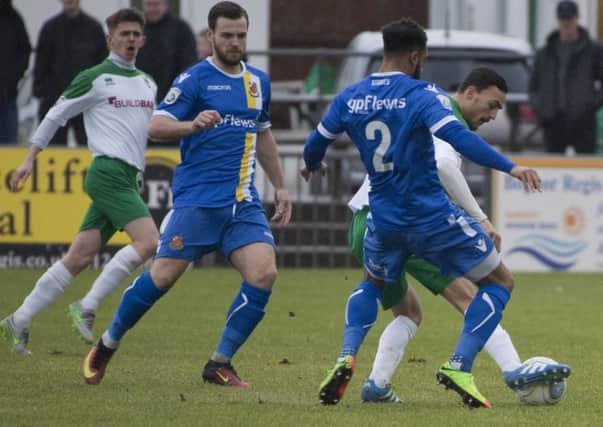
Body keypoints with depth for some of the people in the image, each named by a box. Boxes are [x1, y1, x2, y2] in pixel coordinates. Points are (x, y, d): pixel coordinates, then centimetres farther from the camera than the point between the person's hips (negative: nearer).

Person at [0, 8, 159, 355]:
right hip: (109, 171, -7)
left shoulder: (148, 83, 19)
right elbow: (55, 117, 4)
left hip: (129, 180, 7)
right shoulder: (94, 78, -1)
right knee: (149, 241, -22)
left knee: (79, 259, 3)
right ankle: (87, 307, -17)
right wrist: (30, 158, 2)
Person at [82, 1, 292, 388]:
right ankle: (106, 347, 14)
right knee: (163, 276, -8)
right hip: (197, 199, -5)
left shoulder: (259, 82, 15)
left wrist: (281, 187, 30)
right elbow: (156, 126, -13)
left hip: (244, 202, 5)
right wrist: (194, 125, -32)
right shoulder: (196, 79, -4)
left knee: (264, 273, -13)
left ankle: (220, 365, -3)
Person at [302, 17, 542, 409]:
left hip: (384, 221, 5)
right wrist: (510, 167, -34)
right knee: (500, 282, 11)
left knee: (373, 284, 34)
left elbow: (316, 145, 16)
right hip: (433, 218, -5)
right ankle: (459, 367, -5)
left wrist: (311, 166, 40)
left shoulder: (350, 98, 3)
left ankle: (347, 358, 8)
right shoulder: (423, 95, -13)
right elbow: (457, 137, -29)